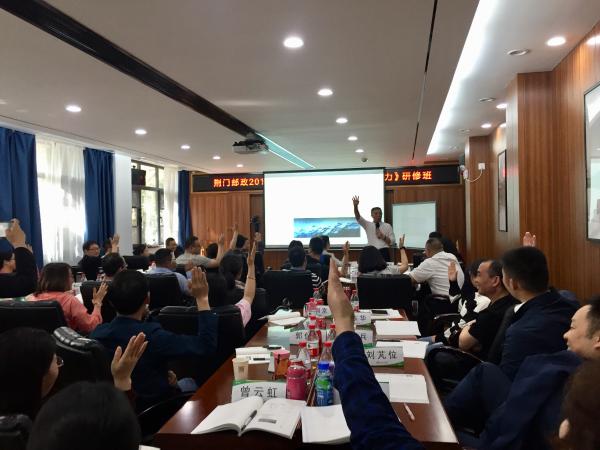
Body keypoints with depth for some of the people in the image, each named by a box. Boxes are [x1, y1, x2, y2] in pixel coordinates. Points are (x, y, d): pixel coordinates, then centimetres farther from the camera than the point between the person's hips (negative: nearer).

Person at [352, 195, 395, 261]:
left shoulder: (387, 226, 9)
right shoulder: (368, 225, 10)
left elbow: (392, 241, 6)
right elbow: (358, 218, -5)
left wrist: (383, 237, -11)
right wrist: (355, 206, -21)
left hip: (384, 252, 0)